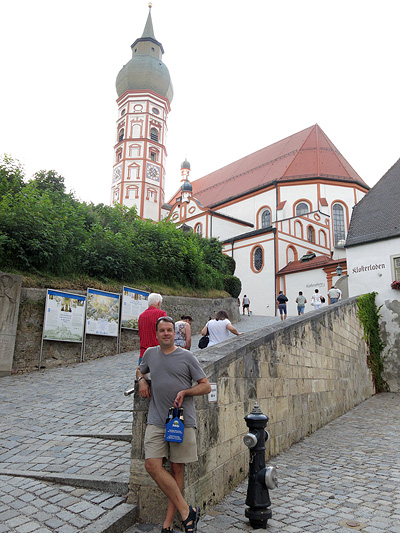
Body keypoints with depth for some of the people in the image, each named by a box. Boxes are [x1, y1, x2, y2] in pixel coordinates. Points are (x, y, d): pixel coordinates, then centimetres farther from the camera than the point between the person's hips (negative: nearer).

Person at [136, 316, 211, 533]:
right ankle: (186, 511, -2)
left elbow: (206, 386, 2)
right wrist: (141, 380, 9)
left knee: (177, 469, 4)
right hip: (156, 420, 3)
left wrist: (185, 392, -13)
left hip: (182, 420, -2)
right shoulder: (150, 353, 10)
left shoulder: (187, 356, 0)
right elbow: (140, 370, 31)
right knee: (152, 464, -11)